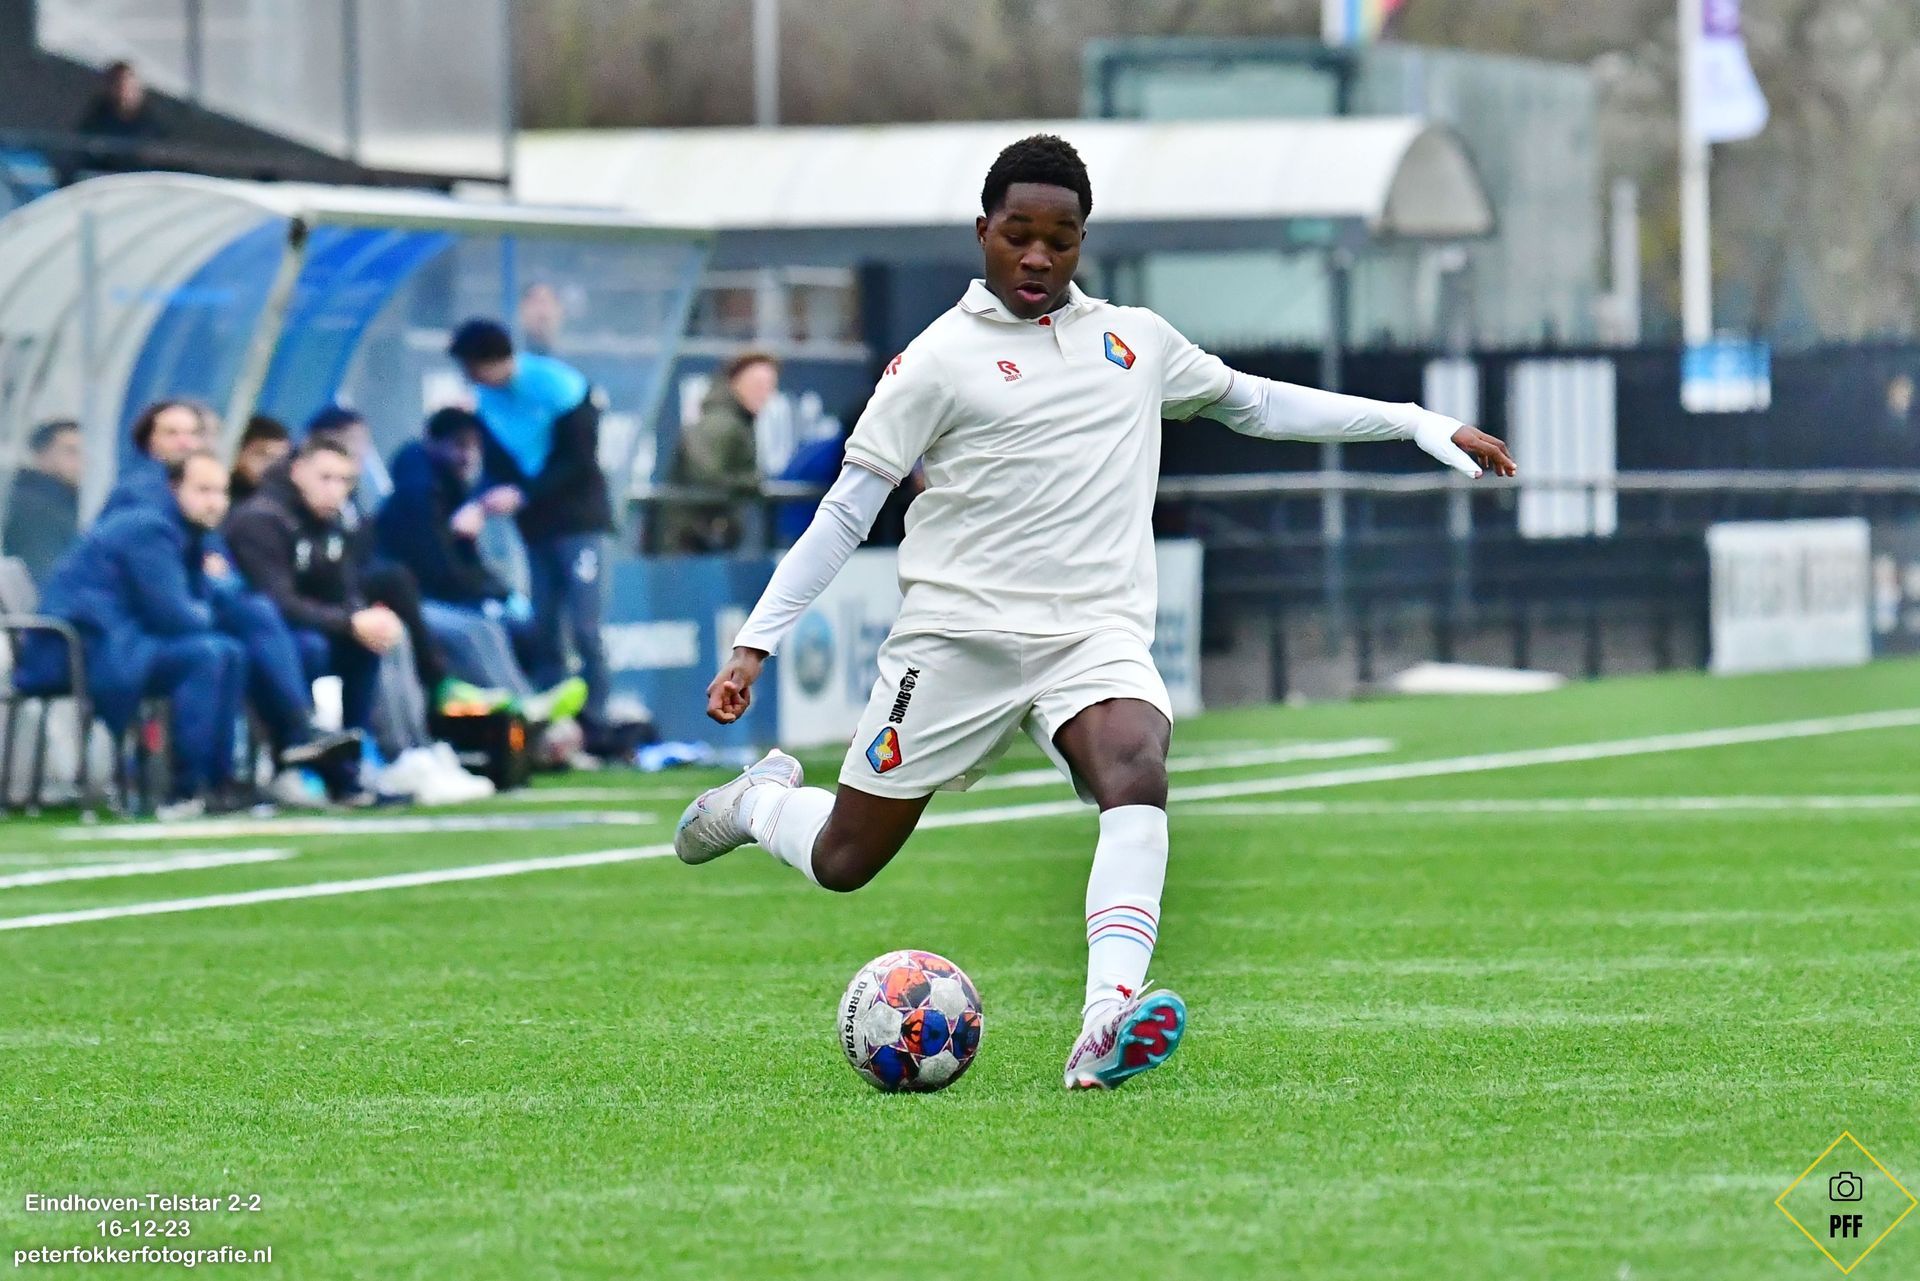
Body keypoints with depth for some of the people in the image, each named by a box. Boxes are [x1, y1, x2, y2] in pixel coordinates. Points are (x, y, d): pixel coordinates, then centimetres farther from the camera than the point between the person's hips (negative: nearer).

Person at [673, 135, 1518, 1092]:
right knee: (844, 865, 4)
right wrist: (755, 644, -3)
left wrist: (1419, 424, 24)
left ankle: (1106, 1024, -47)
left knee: (1136, 773, -32)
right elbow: (846, 511, 2)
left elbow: (1258, 404, 28)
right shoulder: (941, 357, 1)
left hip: (1096, 634, 2)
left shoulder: (1134, 339, 14)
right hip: (956, 631, -2)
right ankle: (761, 799, 41)